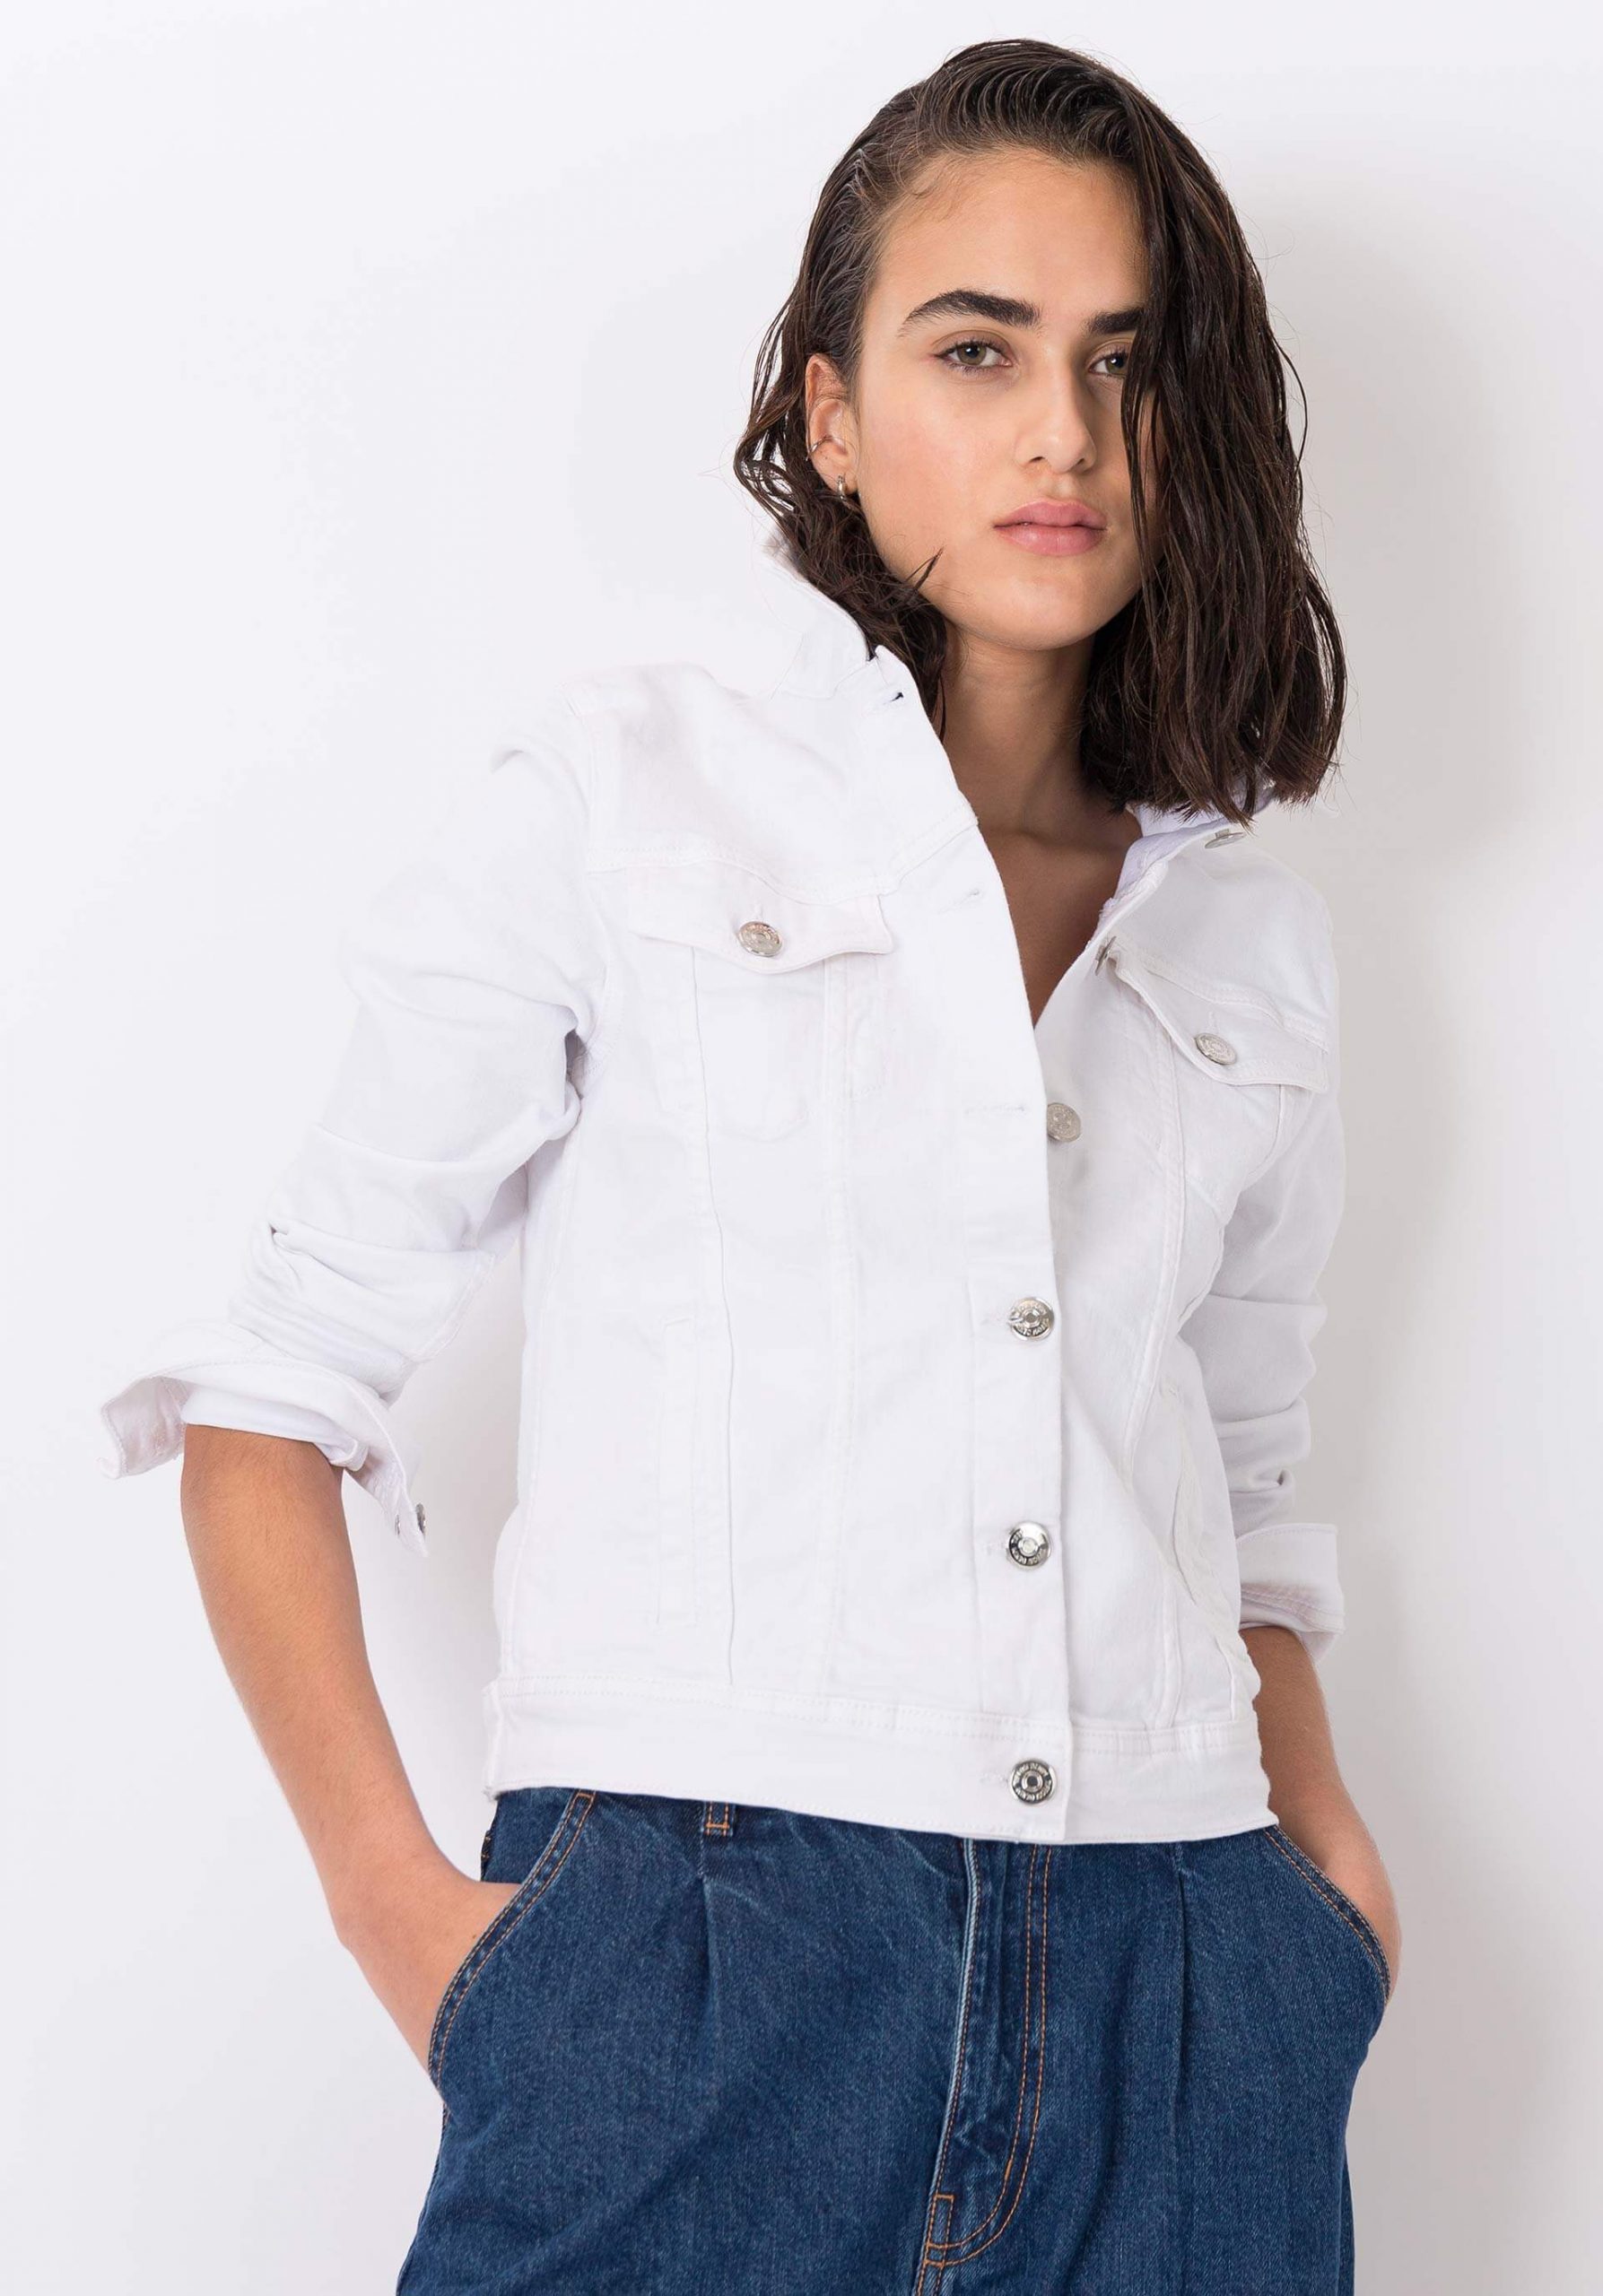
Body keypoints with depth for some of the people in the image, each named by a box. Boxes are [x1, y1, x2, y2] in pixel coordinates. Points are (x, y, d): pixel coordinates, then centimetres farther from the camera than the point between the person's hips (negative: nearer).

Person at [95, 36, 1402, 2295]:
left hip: (1178, 2012, 4)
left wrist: (1321, 1830, 4)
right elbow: (275, 1384, 1)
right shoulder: (625, 797, 2)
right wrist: (399, 1899, -10)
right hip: (699, 1961, -3)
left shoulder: (1258, 939, 13)